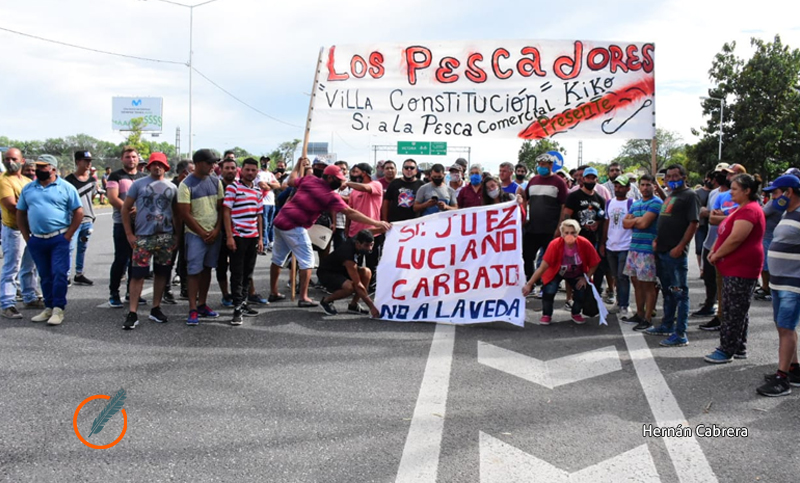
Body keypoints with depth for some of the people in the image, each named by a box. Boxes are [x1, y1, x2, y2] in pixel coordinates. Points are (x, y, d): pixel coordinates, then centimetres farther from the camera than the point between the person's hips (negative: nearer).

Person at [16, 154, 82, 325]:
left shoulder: (66, 187, -2)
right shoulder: (28, 188, 9)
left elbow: (78, 213, -3)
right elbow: (20, 214, 13)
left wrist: (68, 235, -8)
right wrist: (27, 237, 5)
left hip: (59, 239, -4)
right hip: (36, 240, 4)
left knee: (59, 273, -7)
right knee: (45, 276, 11)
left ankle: (58, 309, -1)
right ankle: (49, 308, 20)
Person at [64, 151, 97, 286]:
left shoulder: (92, 179, 9)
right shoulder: (69, 180, -8)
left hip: (87, 220, 6)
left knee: (83, 248, 13)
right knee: (70, 247, -9)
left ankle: (79, 275, 23)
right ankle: (65, 276, -6)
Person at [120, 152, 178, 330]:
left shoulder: (172, 187, 10)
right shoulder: (138, 184, 3)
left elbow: (176, 212, 15)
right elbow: (125, 209, 3)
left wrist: (177, 234, 7)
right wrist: (129, 234, -3)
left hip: (166, 237, 3)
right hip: (143, 237, -3)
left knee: (162, 273, 8)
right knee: (137, 274, -6)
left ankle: (156, 309, 20)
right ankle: (132, 313, -3)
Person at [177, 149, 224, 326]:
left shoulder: (215, 181, 6)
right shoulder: (186, 185, -9)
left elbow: (221, 208, 8)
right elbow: (185, 214, -10)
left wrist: (216, 230, -4)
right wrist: (203, 234, -9)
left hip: (214, 234, 5)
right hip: (195, 235, -5)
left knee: (207, 269, 11)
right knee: (194, 271, -4)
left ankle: (202, 305, 20)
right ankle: (193, 310, 0)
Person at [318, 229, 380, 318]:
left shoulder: (358, 239, -17)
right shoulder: (348, 254, -37)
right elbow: (358, 285, -36)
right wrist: (372, 306, -36)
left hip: (342, 270, 8)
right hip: (326, 273, -8)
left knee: (366, 272, -14)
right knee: (350, 287, -35)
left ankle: (353, 305, -4)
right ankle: (326, 300, -6)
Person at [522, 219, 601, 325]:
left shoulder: (585, 244, -29)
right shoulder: (555, 244, -34)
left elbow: (594, 264, -12)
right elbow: (543, 267, -31)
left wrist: (586, 278, -14)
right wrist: (529, 284, -33)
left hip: (577, 274, 2)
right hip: (557, 272, -2)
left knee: (582, 293, -14)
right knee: (549, 290, -25)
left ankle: (576, 314, 19)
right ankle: (546, 315, 3)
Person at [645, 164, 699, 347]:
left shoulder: (689, 195, -7)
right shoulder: (669, 196, 19)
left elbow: (693, 223, -15)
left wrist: (680, 247, -19)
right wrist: (657, 240, 10)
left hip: (676, 252, -9)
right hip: (662, 250, 9)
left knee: (679, 292, -5)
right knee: (667, 290, 18)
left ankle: (680, 334, -3)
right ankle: (667, 325, 29)